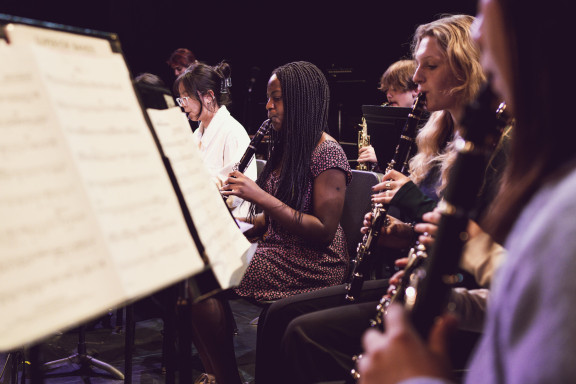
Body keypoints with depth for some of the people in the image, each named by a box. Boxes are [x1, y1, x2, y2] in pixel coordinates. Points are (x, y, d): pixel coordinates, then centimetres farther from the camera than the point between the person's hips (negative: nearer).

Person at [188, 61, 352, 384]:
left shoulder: (328, 153, -12)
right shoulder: (286, 149, 15)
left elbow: (324, 232, -19)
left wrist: (260, 196, -22)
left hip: (313, 265, -9)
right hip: (278, 251, 9)